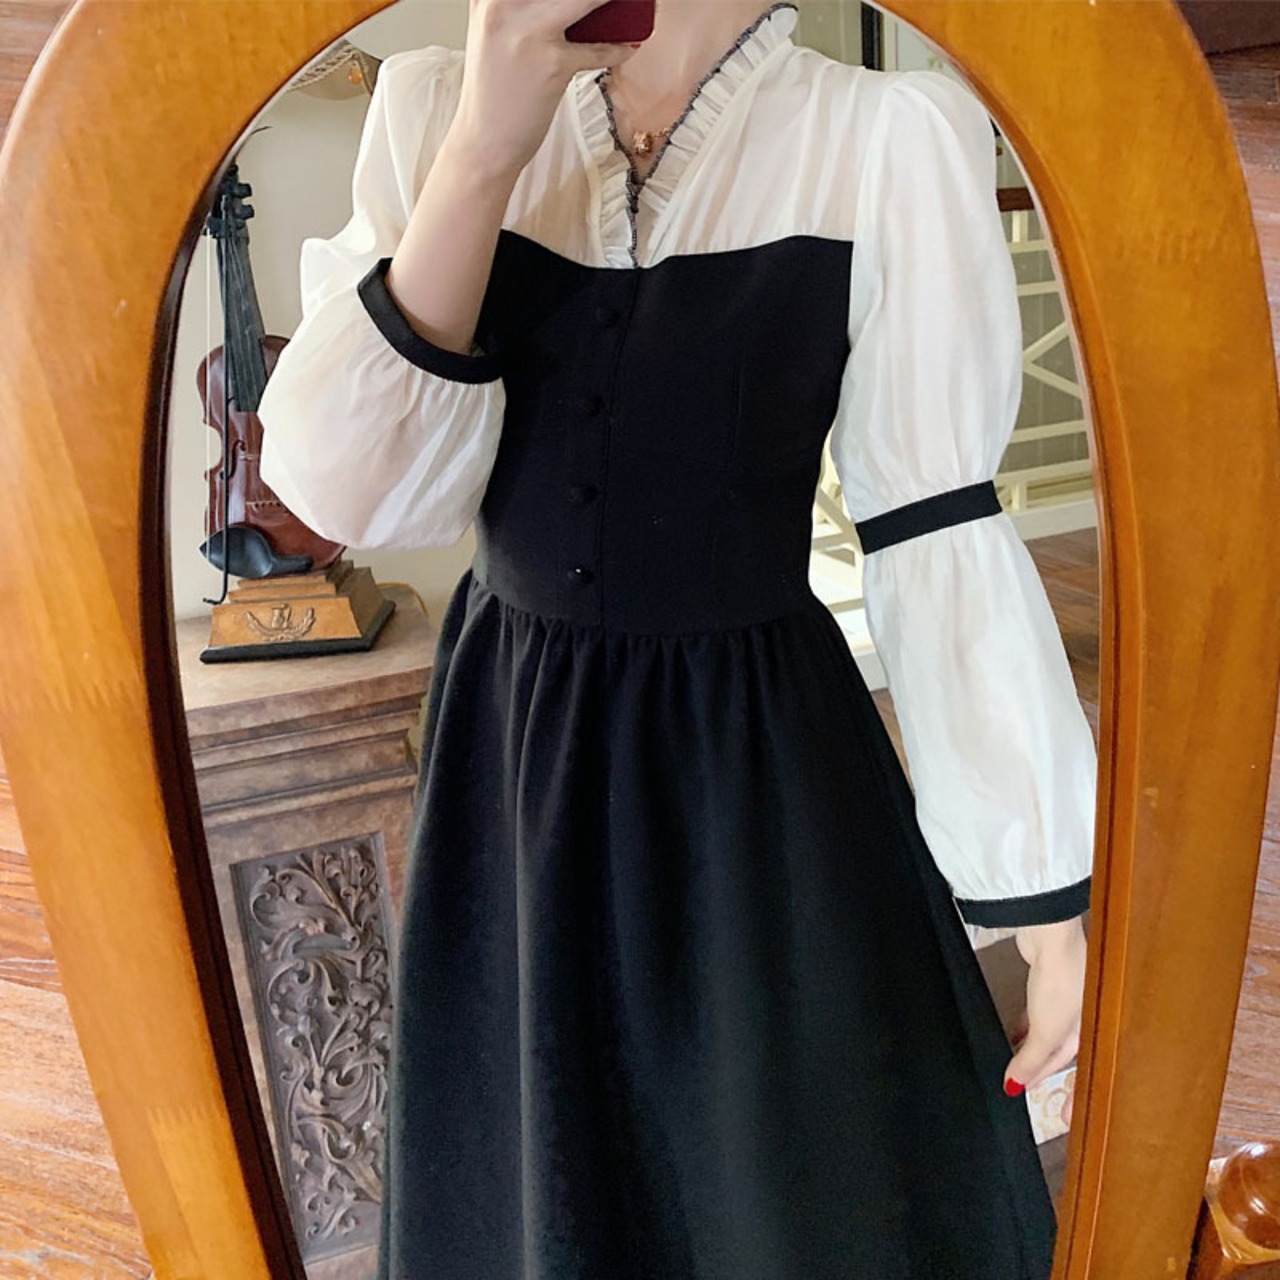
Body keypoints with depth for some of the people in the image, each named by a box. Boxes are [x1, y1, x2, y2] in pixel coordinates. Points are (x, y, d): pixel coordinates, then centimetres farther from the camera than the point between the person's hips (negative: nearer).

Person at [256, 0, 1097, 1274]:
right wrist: (483, 154, -22)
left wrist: (1045, 890, -6)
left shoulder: (896, 135, -11)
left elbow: (938, 533, -9)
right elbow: (350, 491, -12)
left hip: (763, 745, -2)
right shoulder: (433, 107, -4)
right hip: (513, 740, 3)